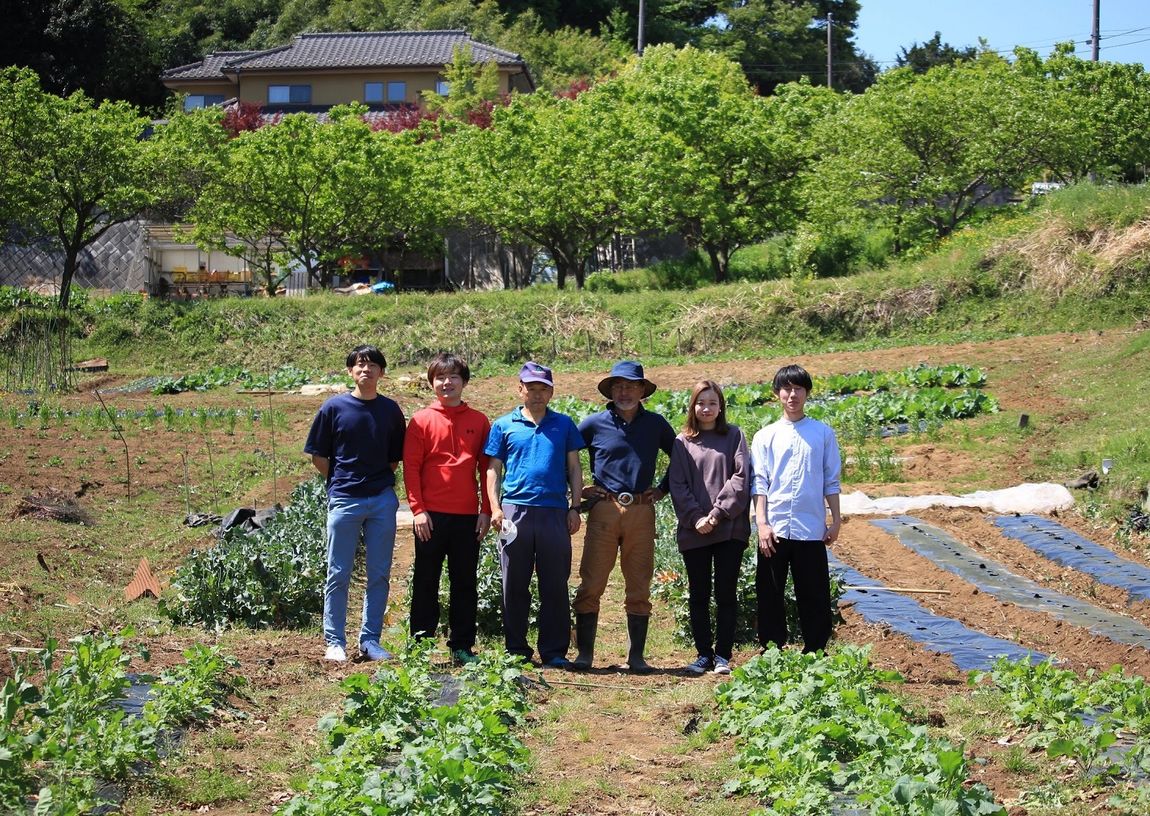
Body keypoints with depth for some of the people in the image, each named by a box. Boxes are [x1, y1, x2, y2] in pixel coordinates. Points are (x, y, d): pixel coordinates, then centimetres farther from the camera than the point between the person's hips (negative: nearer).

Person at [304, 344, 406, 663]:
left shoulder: (390, 410, 7)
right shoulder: (334, 407, 0)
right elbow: (318, 456, 5)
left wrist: (380, 481, 7)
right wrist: (340, 482, 4)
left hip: (382, 501, 3)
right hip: (344, 501, -2)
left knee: (379, 574, 6)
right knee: (338, 574, 2)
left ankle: (370, 640, 15)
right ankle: (335, 642, 9)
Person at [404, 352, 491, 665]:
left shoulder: (479, 422, 8)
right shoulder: (421, 420, 2)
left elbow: (487, 469, 9)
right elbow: (411, 467, -1)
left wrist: (486, 510, 2)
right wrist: (417, 509, -8)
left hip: (468, 516, 2)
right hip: (431, 515, -2)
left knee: (465, 583, 6)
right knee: (426, 583, 3)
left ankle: (462, 647, 13)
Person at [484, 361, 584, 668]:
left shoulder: (564, 424, 13)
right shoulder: (504, 425, 10)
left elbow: (574, 468, 14)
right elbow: (493, 470, 10)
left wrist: (575, 508, 5)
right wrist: (495, 508, -2)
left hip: (555, 512, 0)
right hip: (515, 511, 0)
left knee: (555, 585, 1)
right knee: (515, 585, 3)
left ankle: (555, 651, 6)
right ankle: (516, 651, 10)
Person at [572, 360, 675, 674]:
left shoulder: (655, 424, 11)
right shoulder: (595, 424, 5)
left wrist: (663, 488, 14)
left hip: (642, 511, 2)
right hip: (604, 509, -2)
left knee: (639, 589, 3)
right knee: (591, 584, -4)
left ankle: (636, 657, 8)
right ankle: (584, 654, 1)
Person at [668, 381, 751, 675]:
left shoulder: (733, 436, 6)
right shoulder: (683, 442, 8)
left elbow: (741, 477, -3)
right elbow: (678, 486, 3)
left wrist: (717, 514, -11)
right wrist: (696, 518, -11)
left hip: (730, 528, -1)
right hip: (693, 530, 1)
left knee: (726, 594, 1)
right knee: (698, 595, 5)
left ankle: (723, 655, 7)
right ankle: (703, 654, 13)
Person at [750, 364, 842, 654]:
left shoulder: (823, 433, 7)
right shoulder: (765, 436, 7)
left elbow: (831, 481, 8)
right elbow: (759, 483, 3)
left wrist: (836, 520, 4)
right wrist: (761, 523, -6)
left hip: (811, 529, -1)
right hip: (774, 529, 1)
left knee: (814, 597, 2)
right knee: (770, 596, 4)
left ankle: (815, 654, 10)